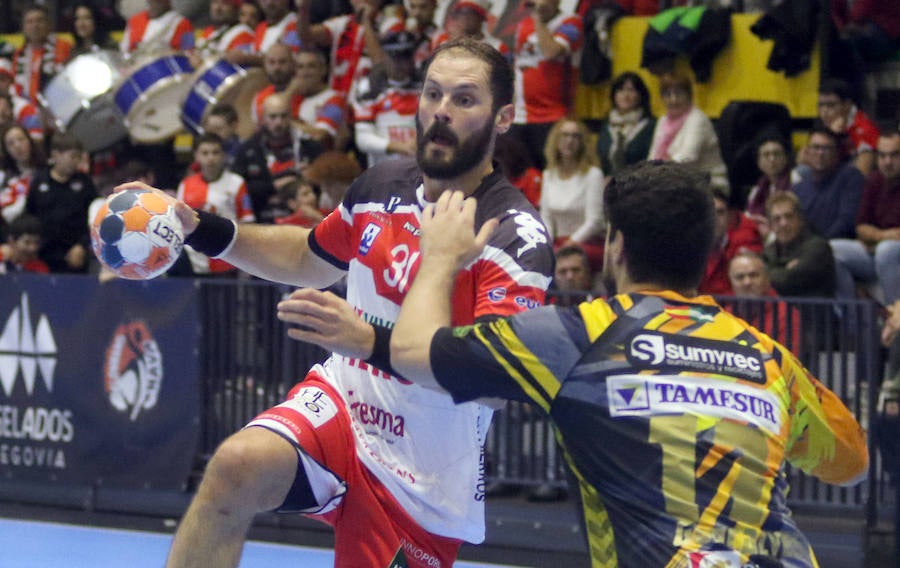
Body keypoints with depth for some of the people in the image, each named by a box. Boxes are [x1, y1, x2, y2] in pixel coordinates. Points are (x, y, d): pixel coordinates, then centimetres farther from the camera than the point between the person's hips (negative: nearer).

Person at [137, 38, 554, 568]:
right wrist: (201, 229, 10)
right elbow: (308, 258, 23)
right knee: (239, 464, -26)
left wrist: (372, 342, -45)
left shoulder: (514, 232, -18)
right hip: (338, 404, 4)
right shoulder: (382, 185, 1)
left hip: (427, 475, -4)